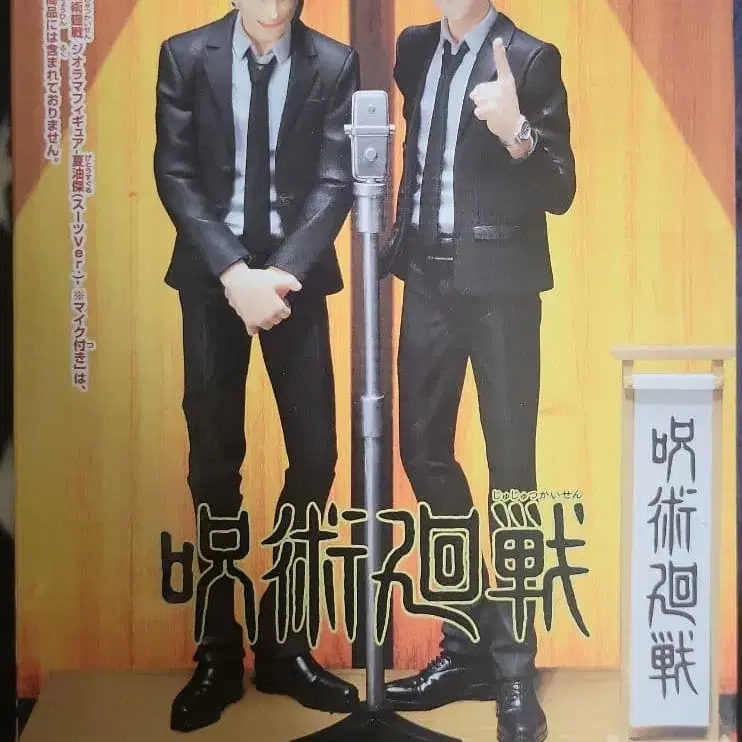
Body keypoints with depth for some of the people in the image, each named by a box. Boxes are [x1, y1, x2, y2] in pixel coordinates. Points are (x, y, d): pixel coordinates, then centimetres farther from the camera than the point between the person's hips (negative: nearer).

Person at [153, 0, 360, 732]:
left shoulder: (334, 64, 0)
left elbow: (335, 182, -5)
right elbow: (175, 176, -4)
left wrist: (283, 272, -18)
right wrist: (233, 272, -16)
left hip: (294, 274, 1)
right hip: (211, 275, 0)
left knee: (315, 455, -2)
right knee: (214, 462, 4)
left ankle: (283, 642, 15)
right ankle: (218, 652, 16)